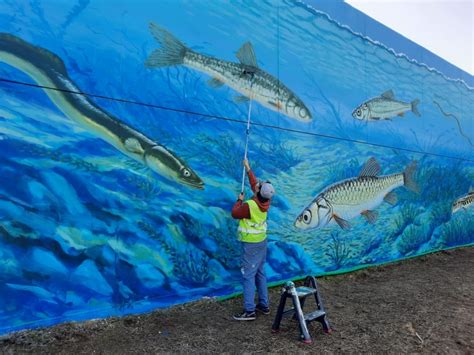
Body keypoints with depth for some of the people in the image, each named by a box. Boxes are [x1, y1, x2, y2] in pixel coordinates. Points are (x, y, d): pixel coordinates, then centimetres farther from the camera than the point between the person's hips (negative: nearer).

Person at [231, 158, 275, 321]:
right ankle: (263, 305, 24)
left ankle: (249, 311, -2)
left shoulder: (250, 205, -25)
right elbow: (254, 184, 11)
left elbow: (235, 213, -8)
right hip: (262, 241, 8)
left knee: (248, 276, -4)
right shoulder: (265, 201, -4)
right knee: (260, 273, 16)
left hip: (251, 244, -8)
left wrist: (239, 200, 5)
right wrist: (248, 168, 16)